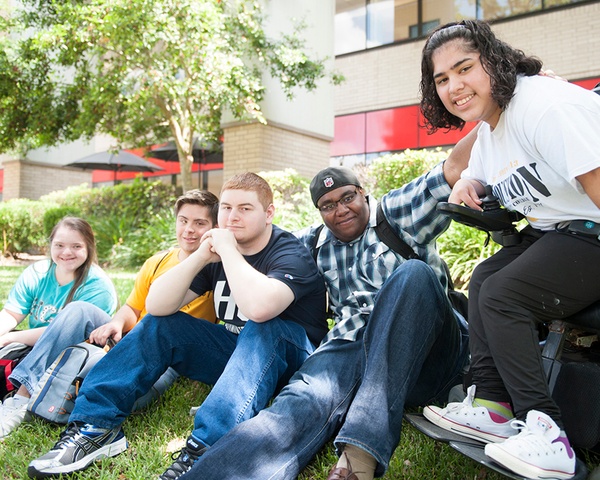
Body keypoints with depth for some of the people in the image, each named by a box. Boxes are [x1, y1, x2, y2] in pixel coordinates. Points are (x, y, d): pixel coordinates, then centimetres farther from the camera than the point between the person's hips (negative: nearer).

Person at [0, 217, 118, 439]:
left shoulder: (97, 286, -15)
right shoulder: (36, 273, 2)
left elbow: (66, 330, -21)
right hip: (33, 353, 5)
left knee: (77, 311, -33)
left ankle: (20, 401, -38)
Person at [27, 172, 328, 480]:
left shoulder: (291, 255, -18)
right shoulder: (217, 251, 0)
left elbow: (259, 308, -42)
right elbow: (156, 305, -10)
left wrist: (227, 249, -29)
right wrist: (200, 257, -21)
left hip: (290, 359, -6)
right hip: (233, 351, 6)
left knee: (262, 328, -37)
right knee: (158, 324, -4)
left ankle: (203, 451, -45)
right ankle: (95, 428, -12)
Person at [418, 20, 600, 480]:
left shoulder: (545, 105, -19)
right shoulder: (487, 128, 13)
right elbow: (475, 176, 31)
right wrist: (466, 186, 7)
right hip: (553, 233, 10)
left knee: (500, 295, -19)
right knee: (483, 279, 6)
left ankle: (546, 433, -13)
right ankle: (492, 406, 6)